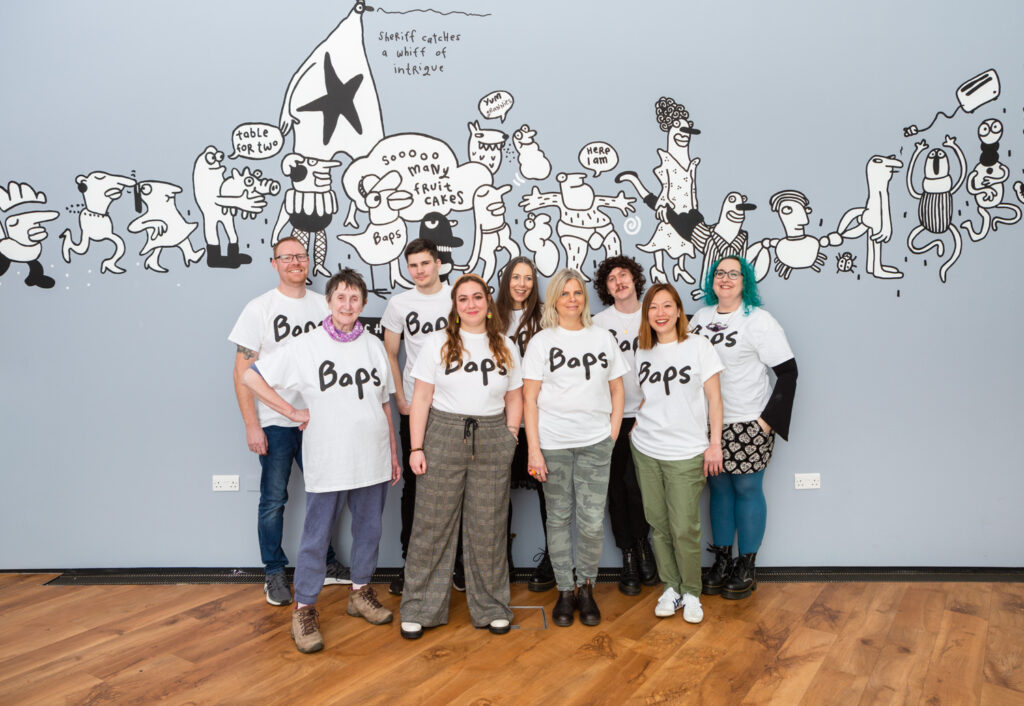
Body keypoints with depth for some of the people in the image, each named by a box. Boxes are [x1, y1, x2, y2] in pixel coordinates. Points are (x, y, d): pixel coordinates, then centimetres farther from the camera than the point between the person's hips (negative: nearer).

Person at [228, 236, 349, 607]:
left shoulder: (323, 306, 6)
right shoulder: (260, 308, -5)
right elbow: (242, 369, -6)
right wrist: (251, 424, -11)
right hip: (275, 422, -3)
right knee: (274, 500, 5)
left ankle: (325, 563, 28)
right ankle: (275, 573, 20)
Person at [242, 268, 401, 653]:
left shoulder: (375, 347, 7)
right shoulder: (306, 347, -6)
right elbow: (251, 377, -4)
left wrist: (394, 455, 13)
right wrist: (292, 412, -6)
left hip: (373, 461, 4)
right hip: (327, 462, -4)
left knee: (369, 529, 16)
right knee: (316, 537, 4)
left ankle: (360, 592, 35)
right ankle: (304, 608, 19)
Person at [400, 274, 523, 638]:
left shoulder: (505, 346, 10)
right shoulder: (438, 342, 3)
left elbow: (514, 398, 14)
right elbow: (421, 398, 0)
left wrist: (511, 435, 1)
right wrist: (416, 448, -6)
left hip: (492, 443, 2)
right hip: (443, 437, -2)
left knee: (489, 527, 7)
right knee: (433, 524, 2)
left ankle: (491, 607, 22)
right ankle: (419, 608, 15)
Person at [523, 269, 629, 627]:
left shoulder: (602, 336, 10)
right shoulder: (541, 342, 3)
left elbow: (617, 390, 14)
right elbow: (529, 398, -1)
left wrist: (612, 435, 5)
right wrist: (533, 449, -7)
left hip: (595, 443, 1)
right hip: (553, 443, -1)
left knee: (592, 521, -2)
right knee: (559, 517, 6)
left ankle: (587, 587, 18)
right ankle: (565, 590, 20)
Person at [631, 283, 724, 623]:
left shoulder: (699, 346, -2)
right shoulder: (643, 354, 9)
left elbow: (714, 398, -2)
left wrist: (715, 444, -7)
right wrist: (637, 430, 5)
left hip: (686, 454, -4)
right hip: (646, 451, 4)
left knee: (685, 528, -3)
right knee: (659, 524, 8)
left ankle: (691, 594, 17)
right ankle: (671, 588, 24)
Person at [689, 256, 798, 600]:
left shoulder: (759, 320, -7)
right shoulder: (700, 317, 10)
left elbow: (788, 371, -8)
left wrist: (768, 419, -12)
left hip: (748, 425, -5)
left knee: (747, 489, 4)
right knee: (718, 488, 12)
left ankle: (746, 567, 17)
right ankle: (722, 561, 24)